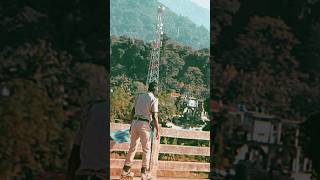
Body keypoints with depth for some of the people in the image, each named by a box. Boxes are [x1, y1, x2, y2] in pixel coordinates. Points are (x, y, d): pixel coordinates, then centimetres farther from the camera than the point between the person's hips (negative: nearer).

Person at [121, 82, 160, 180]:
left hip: (135, 122, 6)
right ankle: (144, 172, 0)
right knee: (146, 149, 3)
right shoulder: (154, 99, -6)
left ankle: (126, 169, 17)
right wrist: (157, 131, -6)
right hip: (144, 124, -6)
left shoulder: (139, 96, 11)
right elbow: (154, 117, -12)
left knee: (132, 147, 15)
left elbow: (133, 111, 13)